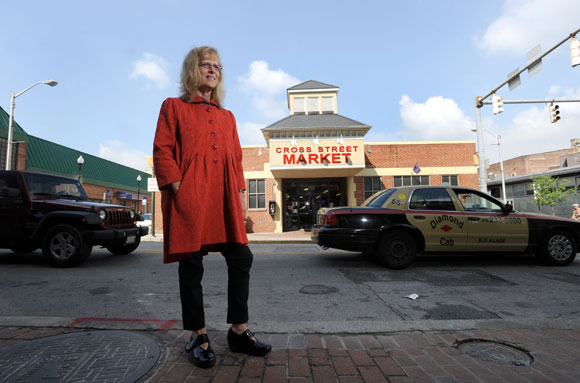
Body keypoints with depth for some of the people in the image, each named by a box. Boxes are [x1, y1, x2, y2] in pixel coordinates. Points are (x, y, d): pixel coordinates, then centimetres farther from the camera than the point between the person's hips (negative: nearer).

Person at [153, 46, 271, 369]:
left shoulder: (227, 117, 22)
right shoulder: (174, 107, 9)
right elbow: (162, 151, 0)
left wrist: (241, 197, 9)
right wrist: (178, 189, -12)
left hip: (225, 199, 5)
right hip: (189, 197, -4)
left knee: (242, 259, 0)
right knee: (192, 265, 1)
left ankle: (239, 332, 15)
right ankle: (199, 337, 16)